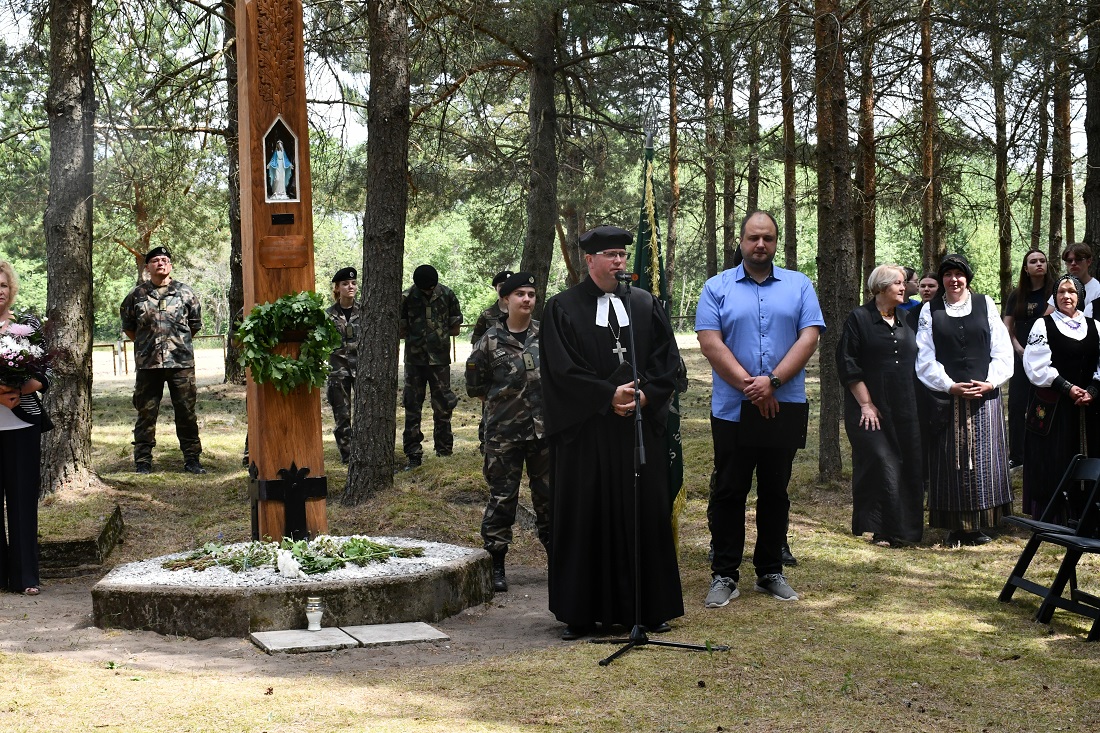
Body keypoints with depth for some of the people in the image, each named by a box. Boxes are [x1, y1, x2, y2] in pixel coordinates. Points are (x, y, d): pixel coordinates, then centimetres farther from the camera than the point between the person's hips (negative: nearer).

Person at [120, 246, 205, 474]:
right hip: (148, 363, 0)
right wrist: (145, 343, 14)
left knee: (186, 412, 2)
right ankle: (143, 461, 11)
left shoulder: (185, 293, 6)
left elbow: (195, 324, 15)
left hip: (181, 362, 0)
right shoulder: (136, 295, 7)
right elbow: (128, 326, 19)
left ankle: (191, 459, 10)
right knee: (146, 413, 3)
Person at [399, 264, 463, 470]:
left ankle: (444, 450, 19)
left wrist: (440, 335, 2)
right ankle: (413, 455, 6)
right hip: (415, 359, 0)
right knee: (412, 408, 1)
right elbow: (401, 330, 4)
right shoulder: (407, 298, -5)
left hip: (439, 359, 0)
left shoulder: (446, 295, -3)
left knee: (442, 406, 7)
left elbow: (455, 327, 6)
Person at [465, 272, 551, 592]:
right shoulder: (490, 341, -4)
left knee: (549, 496, 11)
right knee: (502, 499, 2)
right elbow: (476, 386, 5)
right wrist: (504, 401, 4)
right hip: (504, 434, -2)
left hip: (545, 431, 3)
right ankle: (496, 566, 12)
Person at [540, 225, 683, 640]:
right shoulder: (562, 309, 1)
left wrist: (644, 396, -9)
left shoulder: (645, 306, 10)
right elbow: (562, 369, -7)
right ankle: (581, 613, 7)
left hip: (641, 428, 3)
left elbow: (667, 360, 7)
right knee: (584, 517, 0)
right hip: (584, 431, -3)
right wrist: (610, 395, -14)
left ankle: (648, 608, 13)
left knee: (644, 513, 4)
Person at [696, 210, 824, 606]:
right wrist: (749, 386, -14)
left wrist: (772, 381, -15)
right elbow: (710, 343, -7)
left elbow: (809, 338, -3)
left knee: (775, 492, 10)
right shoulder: (717, 288, 3)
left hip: (785, 407, 2)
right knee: (728, 492, 2)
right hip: (732, 408, -1)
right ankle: (724, 575, 10)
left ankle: (771, 571, 19)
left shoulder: (799, 286, 7)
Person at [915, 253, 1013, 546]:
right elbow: (925, 358, 0)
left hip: (984, 398, 1)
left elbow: (1002, 349, 4)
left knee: (982, 462, 2)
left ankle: (978, 525, 10)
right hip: (946, 398, -1)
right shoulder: (930, 310, 5)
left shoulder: (985, 305, 7)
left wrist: (990, 382, -9)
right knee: (950, 464, 1)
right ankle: (955, 527, 7)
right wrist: (950, 386, -11)